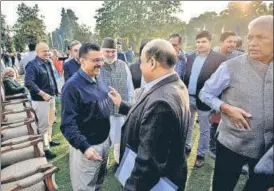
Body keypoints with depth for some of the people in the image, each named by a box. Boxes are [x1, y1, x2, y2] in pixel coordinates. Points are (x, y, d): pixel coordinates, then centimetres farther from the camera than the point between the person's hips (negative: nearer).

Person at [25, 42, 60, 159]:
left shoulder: (48, 63, 10)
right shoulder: (32, 65, -15)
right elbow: (28, 83, -25)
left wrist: (55, 91, 12)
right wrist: (43, 94, -27)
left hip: (51, 97, 8)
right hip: (41, 100, -8)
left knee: (50, 121, 21)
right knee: (44, 124, 0)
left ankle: (49, 140, 39)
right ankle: (45, 148, 13)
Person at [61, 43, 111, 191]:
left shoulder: (99, 80, 3)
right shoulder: (72, 86, -20)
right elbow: (68, 124, -23)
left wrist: (108, 136, 15)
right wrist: (84, 147, -32)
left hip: (104, 142, 7)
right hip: (87, 146, -7)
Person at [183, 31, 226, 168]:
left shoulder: (219, 58, -8)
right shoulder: (190, 57, 8)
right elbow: (186, 77, 10)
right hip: (188, 98, 5)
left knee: (204, 130, 11)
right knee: (187, 125, 18)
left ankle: (201, 155, 29)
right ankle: (186, 147, 38)